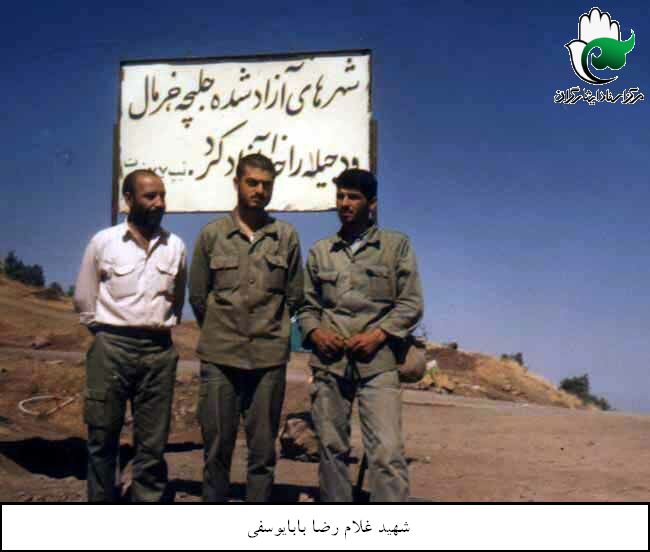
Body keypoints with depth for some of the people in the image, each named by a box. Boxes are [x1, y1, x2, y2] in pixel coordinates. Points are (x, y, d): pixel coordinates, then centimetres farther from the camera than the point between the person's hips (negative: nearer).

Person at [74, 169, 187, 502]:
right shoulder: (103, 242, 0)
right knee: (103, 438, 5)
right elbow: (83, 299, 7)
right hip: (112, 348, -2)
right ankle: (101, 499, 17)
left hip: (159, 350, 2)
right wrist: (106, 332, 6)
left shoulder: (175, 246, 6)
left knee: (152, 443, 6)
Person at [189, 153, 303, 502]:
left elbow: (294, 297, 11)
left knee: (263, 451, 6)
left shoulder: (286, 236, 6)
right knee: (217, 448, 5)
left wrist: (271, 330, 11)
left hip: (269, 358, 1)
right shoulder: (212, 235, 5)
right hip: (219, 358, 0)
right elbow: (197, 296, 10)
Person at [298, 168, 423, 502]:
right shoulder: (320, 251, 15)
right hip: (328, 363, 3)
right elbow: (307, 306, 18)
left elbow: (411, 303, 4)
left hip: (377, 363, -3)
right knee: (332, 449, 8)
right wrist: (314, 332, -3)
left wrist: (379, 334, -10)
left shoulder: (396, 245, 8)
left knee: (387, 452, -12)